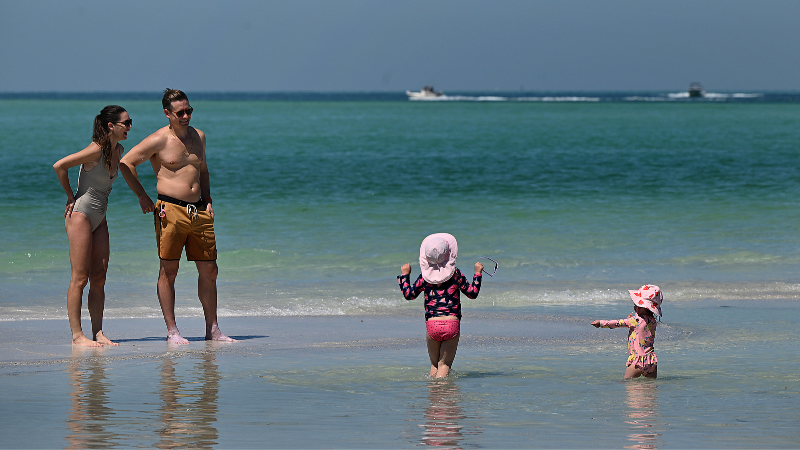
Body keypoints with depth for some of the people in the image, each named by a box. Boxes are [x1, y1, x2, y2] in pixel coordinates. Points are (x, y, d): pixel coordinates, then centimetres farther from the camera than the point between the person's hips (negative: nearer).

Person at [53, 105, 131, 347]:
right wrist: (71, 197, -11)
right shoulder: (96, 150, -18)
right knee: (80, 277, -7)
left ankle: (98, 333, 8)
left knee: (99, 278, 6)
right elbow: (59, 166, -21)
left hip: (99, 218, 8)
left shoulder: (118, 150, 7)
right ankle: (77, 334, -5)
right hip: (80, 214, -8)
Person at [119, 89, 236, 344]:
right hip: (171, 210, -6)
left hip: (199, 212, 6)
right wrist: (142, 196, -4)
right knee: (168, 270, -3)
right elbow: (125, 163, -3)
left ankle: (212, 330, 13)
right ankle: (171, 331, 1)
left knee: (209, 270, 6)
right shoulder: (159, 140, -5)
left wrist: (207, 201, 15)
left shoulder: (198, 136, 14)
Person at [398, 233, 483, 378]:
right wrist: (477, 273, 18)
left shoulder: (424, 277, 3)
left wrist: (404, 275, 28)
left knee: (434, 364, 17)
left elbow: (408, 294, 14)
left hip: (432, 325, 1)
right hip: (452, 324, -1)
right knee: (445, 364, 4)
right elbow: (473, 293, 6)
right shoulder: (456, 274, 1)